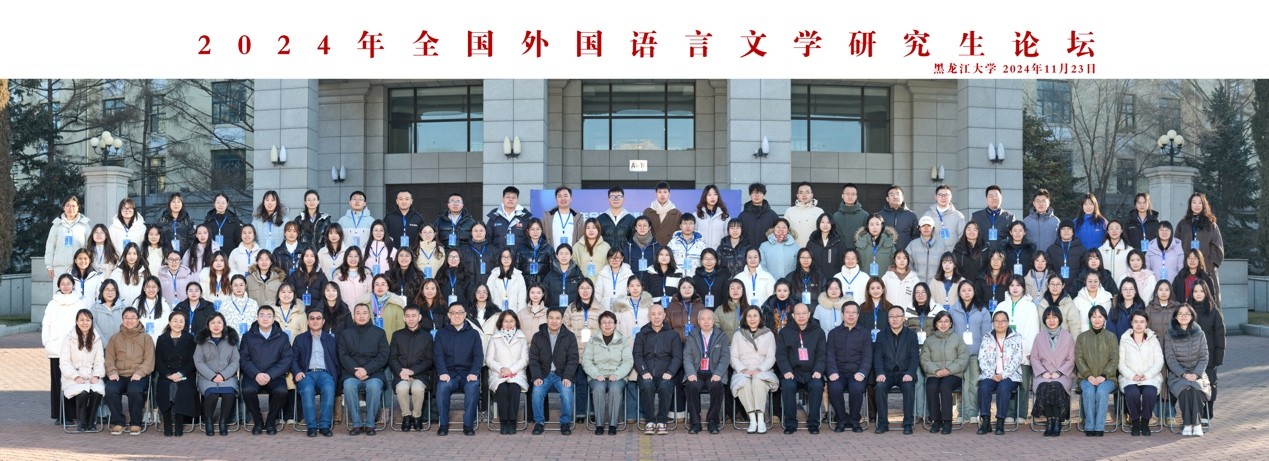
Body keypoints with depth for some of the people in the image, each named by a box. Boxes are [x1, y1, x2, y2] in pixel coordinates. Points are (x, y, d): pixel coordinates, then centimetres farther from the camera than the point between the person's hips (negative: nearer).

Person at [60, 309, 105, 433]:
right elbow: (64, 363, -3)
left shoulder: (96, 338, 13)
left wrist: (96, 376, -8)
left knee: (97, 390, -32)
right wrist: (76, 377, -16)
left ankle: (91, 422, -14)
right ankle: (81, 423, -17)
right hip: (73, 377, -3)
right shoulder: (69, 338, 2)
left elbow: (99, 361, 12)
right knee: (83, 391, -35)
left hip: (92, 376, 3)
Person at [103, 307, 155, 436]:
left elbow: (149, 360, 3)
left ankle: (135, 423, -15)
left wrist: (139, 373, -15)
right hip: (119, 375, 2)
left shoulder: (146, 338, 13)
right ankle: (118, 422, -13)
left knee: (134, 390, -35)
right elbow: (109, 358, 11)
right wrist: (112, 372, -9)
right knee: (110, 390, -31)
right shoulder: (114, 338, 19)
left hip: (138, 376, -2)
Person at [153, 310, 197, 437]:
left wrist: (180, 374, -12)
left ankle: (179, 426, -20)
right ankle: (167, 426, -19)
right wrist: (169, 375, -11)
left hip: (184, 376, -1)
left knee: (182, 390, -33)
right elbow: (158, 362, 7)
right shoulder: (162, 339, 13)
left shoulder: (189, 339, 11)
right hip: (166, 376, 1)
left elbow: (192, 361, 5)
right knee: (166, 388, -32)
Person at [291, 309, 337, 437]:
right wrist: (297, 372, -7)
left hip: (325, 373, 0)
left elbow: (337, 359, 14)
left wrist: (336, 374, -4)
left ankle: (325, 425, -31)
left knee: (329, 388, -35)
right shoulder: (300, 339, 21)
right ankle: (311, 426, -31)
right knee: (307, 390, -35)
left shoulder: (331, 339, 21)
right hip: (307, 373, 0)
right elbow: (293, 359, 12)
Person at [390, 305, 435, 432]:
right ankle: (406, 416, -13)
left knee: (417, 388, -35)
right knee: (402, 387, -34)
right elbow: (392, 358, 10)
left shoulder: (426, 336, 11)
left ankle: (417, 416, -12)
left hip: (420, 374, -1)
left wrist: (412, 371, -10)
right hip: (401, 374, 1)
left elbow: (429, 360, 5)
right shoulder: (397, 335, 16)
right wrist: (400, 371, -11)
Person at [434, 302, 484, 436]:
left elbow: (478, 356, 6)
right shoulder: (441, 334, 15)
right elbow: (438, 355, 4)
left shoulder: (473, 334, 16)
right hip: (449, 374, 0)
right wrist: (443, 373, -15)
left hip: (468, 374, 0)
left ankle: (468, 424, -26)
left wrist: (473, 373, -13)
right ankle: (443, 424, -22)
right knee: (442, 386, -33)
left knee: (473, 386, -34)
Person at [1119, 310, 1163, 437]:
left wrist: (1147, 375, -11)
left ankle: (1145, 422, -12)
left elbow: (1159, 361, 6)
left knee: (1149, 392, -34)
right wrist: (1132, 376, -13)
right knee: (1132, 393, -34)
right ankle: (1135, 422, -13)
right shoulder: (1124, 340, 12)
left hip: (1150, 377, 0)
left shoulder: (1153, 339, 14)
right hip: (1129, 378, 0)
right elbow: (1121, 363, 5)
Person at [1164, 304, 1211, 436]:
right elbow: (1170, 359, -2)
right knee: (1185, 389, -33)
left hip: (1197, 374, 1)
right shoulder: (1170, 336, 4)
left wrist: (1196, 374, -12)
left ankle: (1196, 424, -29)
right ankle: (1187, 424, -29)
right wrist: (1183, 374, -15)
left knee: (1196, 388, -32)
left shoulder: (1199, 334, 7)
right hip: (1177, 375, -1)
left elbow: (1204, 357, 4)